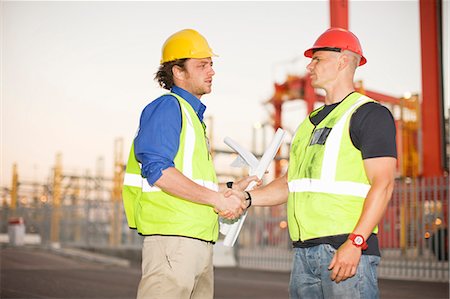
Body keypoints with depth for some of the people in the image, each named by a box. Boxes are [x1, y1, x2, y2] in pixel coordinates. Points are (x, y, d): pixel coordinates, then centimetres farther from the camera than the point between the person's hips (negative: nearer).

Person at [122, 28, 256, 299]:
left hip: (199, 238, 10)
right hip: (172, 235, -10)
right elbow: (157, 170, -20)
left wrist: (230, 190, 15)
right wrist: (217, 198, -17)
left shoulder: (194, 115, 22)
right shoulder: (167, 107, -6)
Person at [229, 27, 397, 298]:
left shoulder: (370, 114, -2)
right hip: (304, 251, 8)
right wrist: (246, 197, 8)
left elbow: (383, 184, -11)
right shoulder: (312, 122, 23)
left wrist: (355, 242, -20)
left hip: (347, 248, -7)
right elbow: (291, 183, 23)